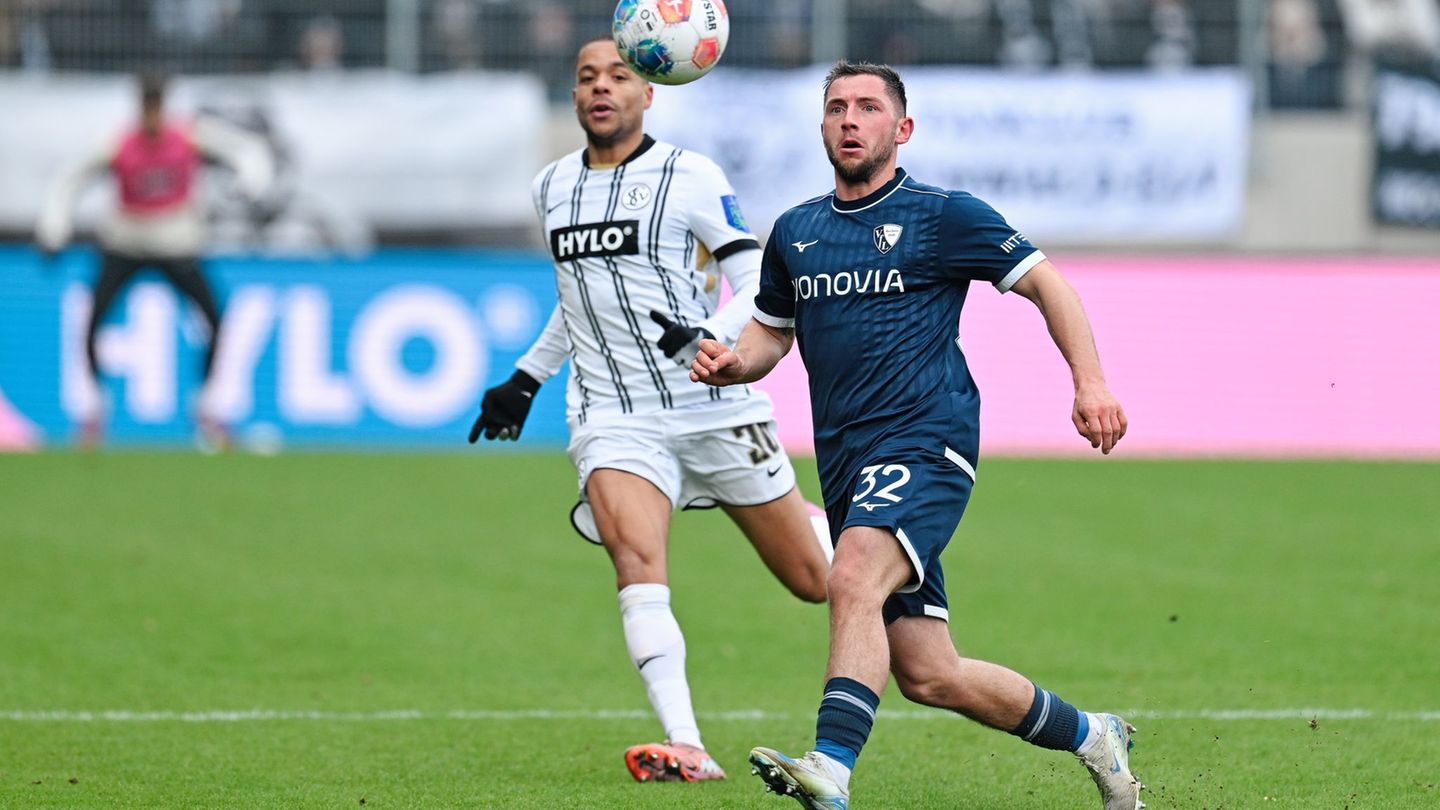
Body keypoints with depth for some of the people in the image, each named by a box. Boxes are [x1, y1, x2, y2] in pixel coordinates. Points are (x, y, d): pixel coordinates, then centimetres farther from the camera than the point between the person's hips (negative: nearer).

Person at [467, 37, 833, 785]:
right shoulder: (552, 189, 12)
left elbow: (756, 283, -8)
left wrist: (711, 337, -27)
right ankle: (685, 749, -36)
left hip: (712, 407, -2)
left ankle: (831, 524, 47)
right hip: (613, 418, 2)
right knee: (636, 556, -27)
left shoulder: (689, 177, -5)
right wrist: (526, 379, 26)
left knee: (813, 581, 8)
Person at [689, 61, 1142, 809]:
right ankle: (1090, 736, 28)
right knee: (929, 676, 6)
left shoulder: (941, 215, 0)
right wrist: (731, 363, 3)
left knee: (854, 579, -34)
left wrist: (1090, 383, -8)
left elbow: (1045, 283, 3)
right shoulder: (794, 233, 16)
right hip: (847, 465, 6)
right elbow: (772, 332, 26)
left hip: (925, 444, -6)